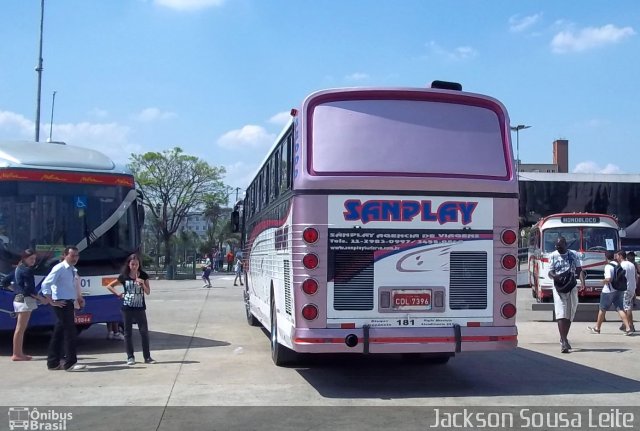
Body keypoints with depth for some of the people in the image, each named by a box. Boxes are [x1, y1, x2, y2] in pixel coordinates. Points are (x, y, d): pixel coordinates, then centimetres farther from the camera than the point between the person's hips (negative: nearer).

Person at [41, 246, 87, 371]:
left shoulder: (73, 270, 14)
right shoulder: (59, 268, -12)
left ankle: (53, 362, 18)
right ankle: (70, 363, -4)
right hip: (62, 303, -9)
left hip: (69, 303, 9)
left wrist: (79, 297, 13)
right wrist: (52, 302, -19)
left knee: (59, 333, 12)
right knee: (70, 332, -8)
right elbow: (45, 284, -19)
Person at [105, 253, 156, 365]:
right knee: (128, 333, 5)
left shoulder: (143, 276, 0)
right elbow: (109, 286, 8)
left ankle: (147, 357, 3)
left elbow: (148, 292, -2)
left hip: (140, 308, 0)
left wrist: (142, 284, -19)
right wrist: (118, 294, -1)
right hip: (127, 309, 0)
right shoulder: (124, 276, -1)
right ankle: (130, 357, 14)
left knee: (144, 332, -3)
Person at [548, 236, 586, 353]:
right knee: (561, 314, -13)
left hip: (572, 288, 2)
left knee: (569, 315, 9)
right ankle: (564, 342, -19)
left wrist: (582, 282, -15)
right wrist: (554, 276, -21)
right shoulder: (553, 256, 4)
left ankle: (564, 339, 24)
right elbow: (550, 271, 3)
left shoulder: (574, 255, 6)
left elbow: (579, 270, 4)